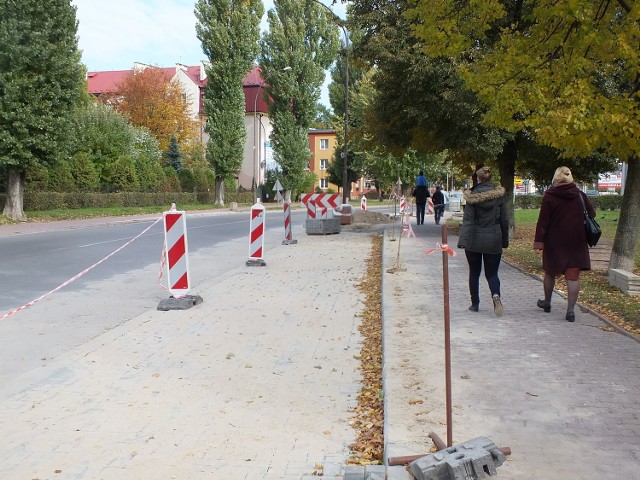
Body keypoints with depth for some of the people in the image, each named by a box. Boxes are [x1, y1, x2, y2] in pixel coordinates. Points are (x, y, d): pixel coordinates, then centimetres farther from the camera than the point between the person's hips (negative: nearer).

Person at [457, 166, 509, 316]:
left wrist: (462, 241, -14)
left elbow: (468, 220, -12)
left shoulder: (473, 196, -8)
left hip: (474, 240, -2)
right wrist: (505, 240, 14)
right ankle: (496, 295, -20)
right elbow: (504, 220, 5)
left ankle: (475, 303, 17)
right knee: (492, 273, 7)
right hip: (493, 240, 2)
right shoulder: (499, 195, 0)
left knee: (474, 273, 13)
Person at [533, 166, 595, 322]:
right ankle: (570, 310, -3)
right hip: (576, 242, 1)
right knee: (573, 275, 2)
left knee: (550, 272, 17)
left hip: (554, 241, -1)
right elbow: (592, 213, 5)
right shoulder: (580, 195, -1)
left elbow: (543, 221, -11)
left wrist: (538, 242, -10)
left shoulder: (549, 196, -8)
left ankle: (547, 302, 32)